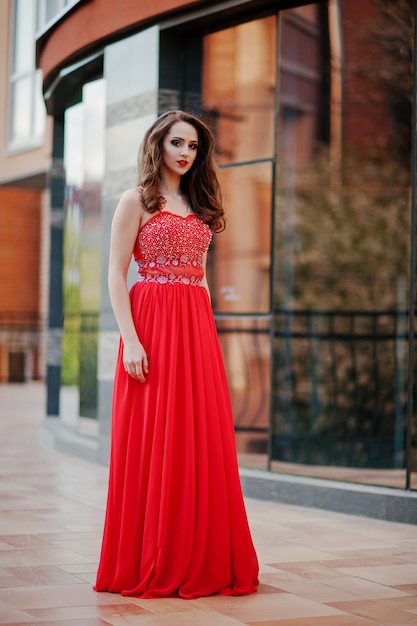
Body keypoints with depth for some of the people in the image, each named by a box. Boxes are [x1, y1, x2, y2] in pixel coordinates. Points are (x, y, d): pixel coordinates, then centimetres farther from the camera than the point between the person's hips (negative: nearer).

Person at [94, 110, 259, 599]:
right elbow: (116, 275, -5)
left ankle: (200, 561, 13)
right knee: (152, 444, -4)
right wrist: (130, 339, -15)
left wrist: (208, 333, 11)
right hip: (152, 323, -6)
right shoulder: (137, 201, 2)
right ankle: (148, 565, 6)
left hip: (198, 328, 6)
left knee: (202, 441, 3)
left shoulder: (198, 206, 20)